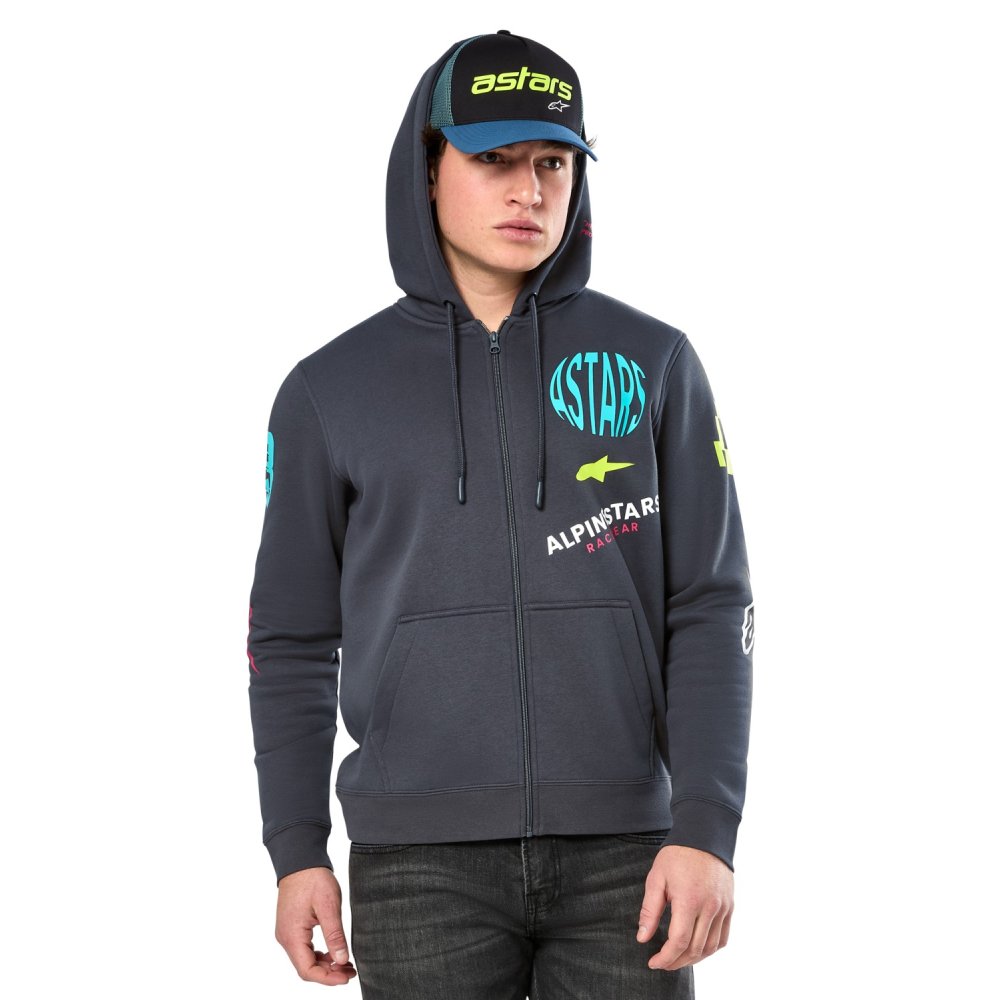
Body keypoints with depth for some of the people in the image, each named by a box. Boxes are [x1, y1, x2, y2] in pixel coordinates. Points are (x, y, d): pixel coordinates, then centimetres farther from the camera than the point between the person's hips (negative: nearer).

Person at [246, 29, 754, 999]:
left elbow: (708, 613, 0)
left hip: (618, 853, 0)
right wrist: (296, 854, 0)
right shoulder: (330, 391, 4)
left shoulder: (653, 364, 4)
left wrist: (706, 832, -11)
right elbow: (294, 639, 8)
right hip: (423, 860, 0)